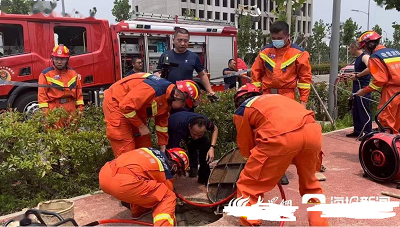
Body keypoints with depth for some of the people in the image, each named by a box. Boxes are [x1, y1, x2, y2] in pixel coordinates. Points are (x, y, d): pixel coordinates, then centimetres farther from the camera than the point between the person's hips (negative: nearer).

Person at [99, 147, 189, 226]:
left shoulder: (151, 151, 27)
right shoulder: (165, 170, 9)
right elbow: (166, 195, 21)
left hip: (104, 174, 8)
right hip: (122, 183, -8)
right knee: (169, 197, 5)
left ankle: (137, 211, 39)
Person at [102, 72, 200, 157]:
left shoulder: (168, 99, -4)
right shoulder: (153, 89, -34)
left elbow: (162, 123, 7)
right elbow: (126, 106, -31)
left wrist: (163, 149, 7)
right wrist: (141, 126, -18)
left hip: (134, 111, 9)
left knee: (145, 147, 10)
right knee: (126, 151, -10)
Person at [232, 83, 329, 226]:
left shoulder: (241, 111, 22)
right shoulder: (274, 97, 37)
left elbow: (246, 149, 27)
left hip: (282, 137, -6)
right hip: (312, 130, 6)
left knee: (248, 186, 14)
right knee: (310, 184, 31)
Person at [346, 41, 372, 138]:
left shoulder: (365, 57, -12)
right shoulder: (358, 59, 17)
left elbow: (370, 68, -31)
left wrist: (357, 76, -24)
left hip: (363, 88, -10)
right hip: (357, 88, 10)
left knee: (364, 111, -5)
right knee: (355, 111, 14)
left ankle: (367, 133, 1)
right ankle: (357, 131, 23)